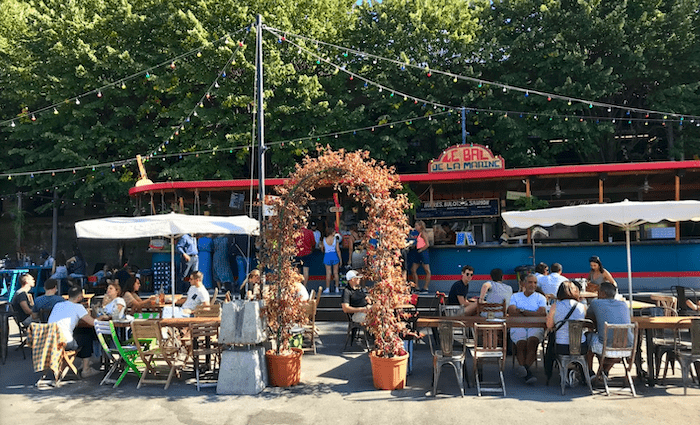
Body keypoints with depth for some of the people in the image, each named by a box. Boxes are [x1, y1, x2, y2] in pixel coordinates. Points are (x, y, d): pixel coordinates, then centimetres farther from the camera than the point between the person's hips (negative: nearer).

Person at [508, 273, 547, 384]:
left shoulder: (540, 298, 20)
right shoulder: (515, 297, 20)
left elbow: (542, 313, 0)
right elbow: (511, 313, 1)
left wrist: (522, 311, -1)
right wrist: (533, 314, 0)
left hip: (535, 327, 0)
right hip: (518, 327, 0)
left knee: (532, 340, -35)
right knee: (521, 343, -33)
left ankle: (525, 367, -47)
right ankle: (527, 373, -41)